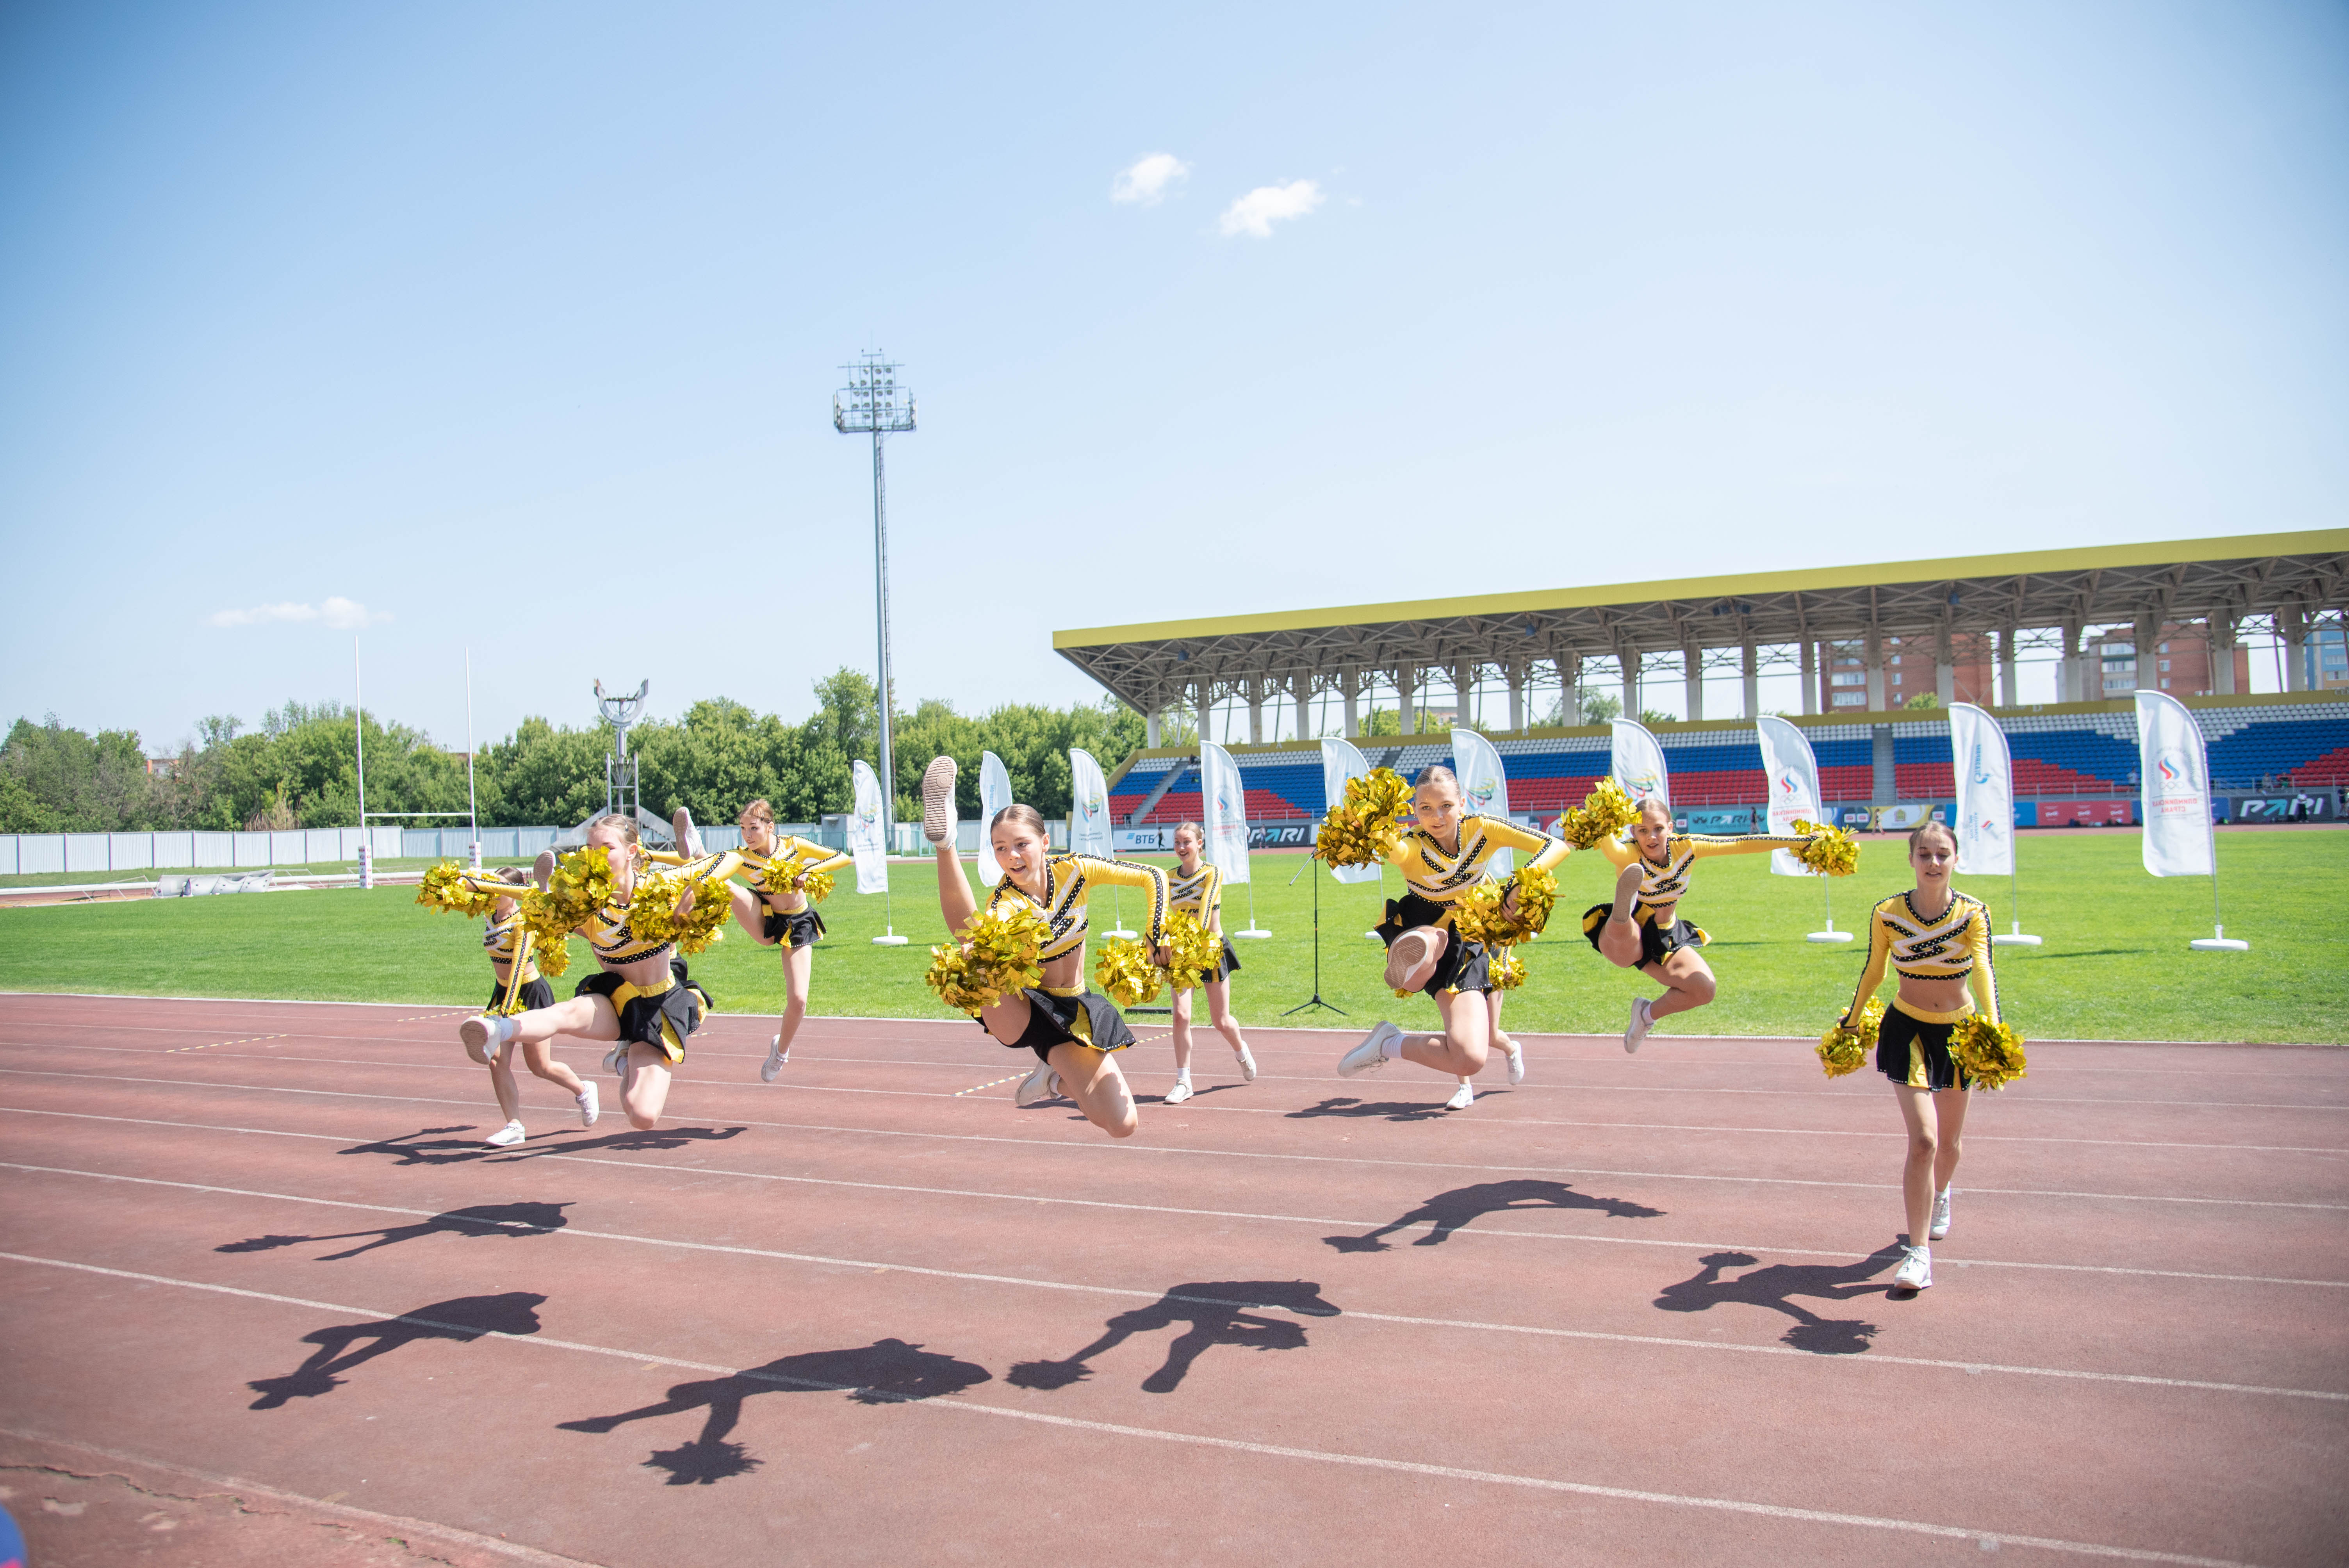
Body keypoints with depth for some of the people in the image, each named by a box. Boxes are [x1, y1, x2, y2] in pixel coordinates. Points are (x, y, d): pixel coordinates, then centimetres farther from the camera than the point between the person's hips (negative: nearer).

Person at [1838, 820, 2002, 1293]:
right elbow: (1873, 973, 2)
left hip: (1957, 1031, 2)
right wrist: (1852, 1022, 8)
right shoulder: (1887, 915, -13)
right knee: (1923, 1139, -14)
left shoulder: (1973, 913, -14)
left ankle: (1939, 1195, 53)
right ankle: (1920, 1253, -6)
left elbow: (1983, 971, -28)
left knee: (1948, 1140, 17)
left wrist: (1992, 1028, -42)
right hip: (1908, 1029, -2)